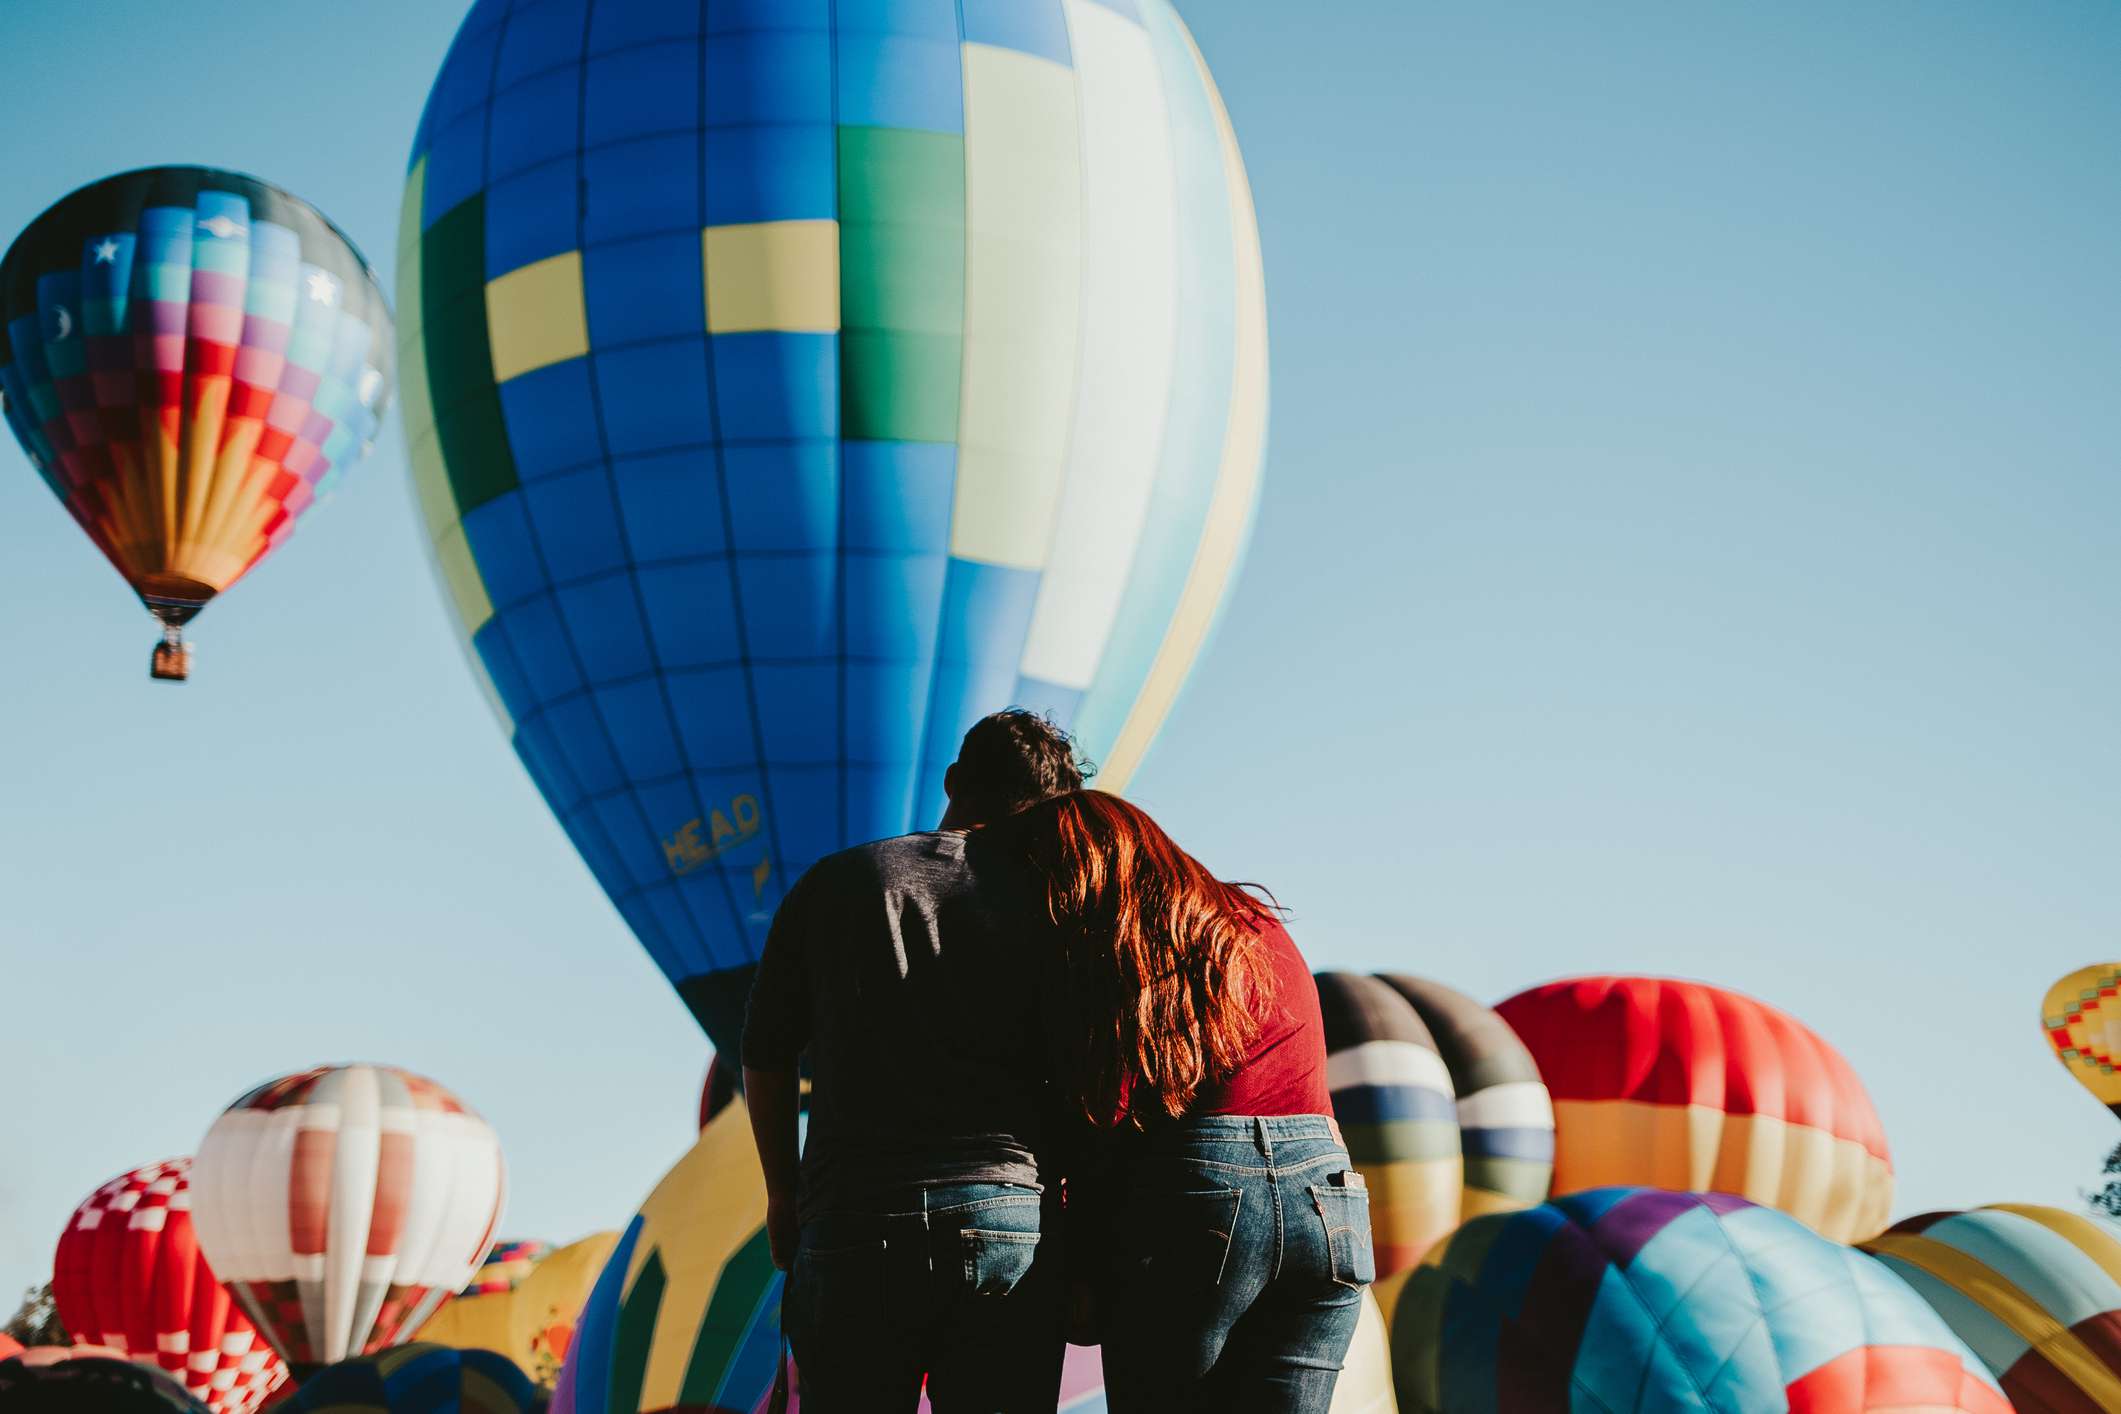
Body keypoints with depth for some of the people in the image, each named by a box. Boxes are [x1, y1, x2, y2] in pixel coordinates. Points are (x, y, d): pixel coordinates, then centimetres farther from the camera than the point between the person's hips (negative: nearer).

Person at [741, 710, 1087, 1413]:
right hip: (1013, 1219, 0)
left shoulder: (833, 884, 10)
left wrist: (782, 1190, 26)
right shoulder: (1049, 900, 8)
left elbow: (765, 1056, 13)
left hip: (852, 1223, 0)